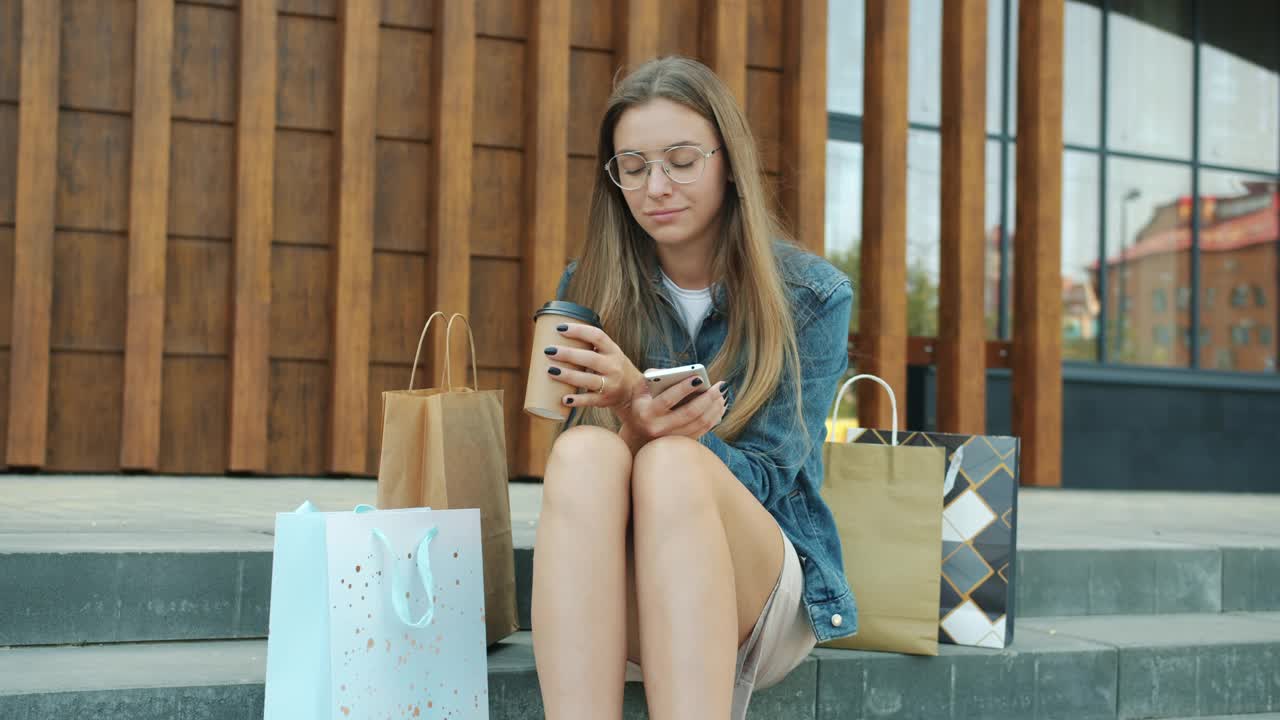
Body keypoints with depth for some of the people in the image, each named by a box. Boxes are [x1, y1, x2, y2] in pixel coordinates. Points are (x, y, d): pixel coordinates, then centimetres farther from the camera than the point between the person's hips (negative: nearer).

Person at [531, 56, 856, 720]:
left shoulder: (813, 297, 0)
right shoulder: (587, 292, 4)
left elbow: (763, 477, -7)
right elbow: (581, 470, 2)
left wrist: (636, 396, -26)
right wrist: (636, 427, -24)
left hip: (764, 596, -1)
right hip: (614, 608, 1)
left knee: (672, 465, -34)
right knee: (584, 454, -32)